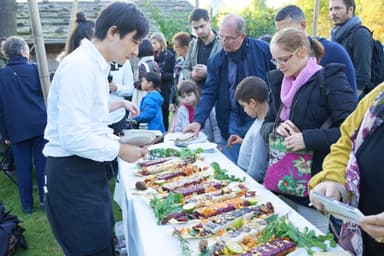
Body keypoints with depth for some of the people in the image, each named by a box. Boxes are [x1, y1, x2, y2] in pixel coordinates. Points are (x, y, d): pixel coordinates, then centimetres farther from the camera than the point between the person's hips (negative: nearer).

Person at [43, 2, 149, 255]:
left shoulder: (95, 64, 10)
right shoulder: (80, 65, -21)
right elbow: (73, 137, -26)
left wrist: (115, 138, 6)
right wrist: (119, 150, -14)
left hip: (88, 170, 10)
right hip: (72, 174, -10)